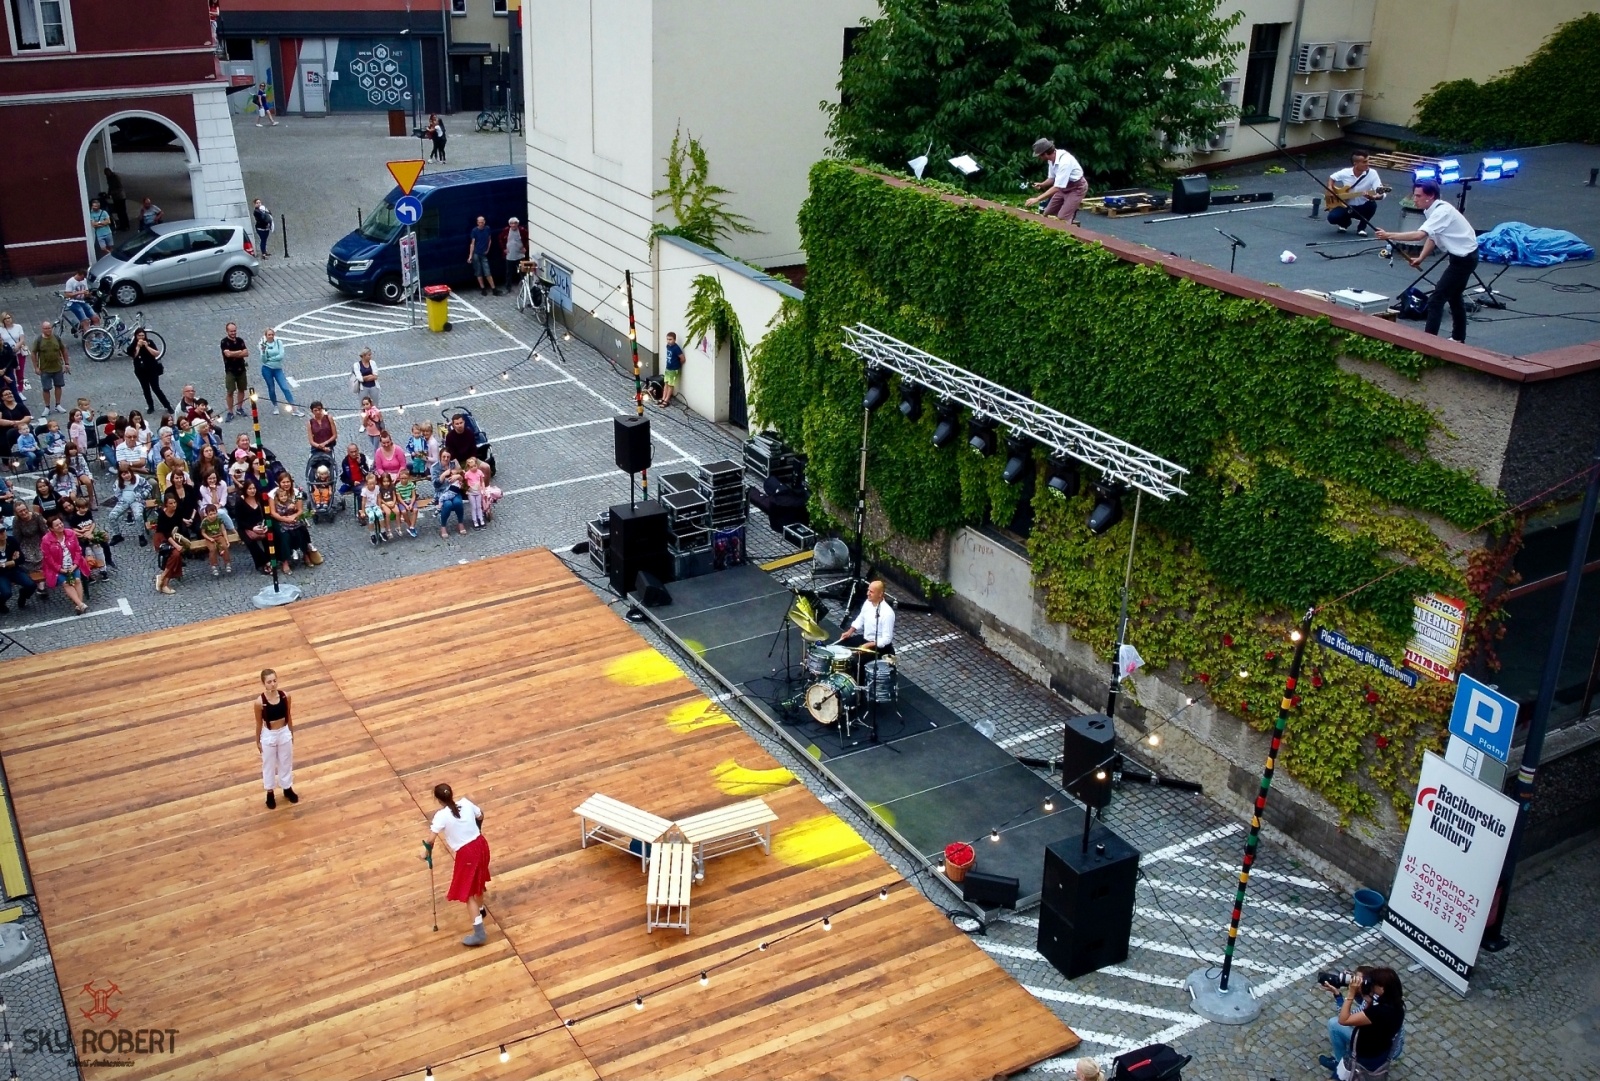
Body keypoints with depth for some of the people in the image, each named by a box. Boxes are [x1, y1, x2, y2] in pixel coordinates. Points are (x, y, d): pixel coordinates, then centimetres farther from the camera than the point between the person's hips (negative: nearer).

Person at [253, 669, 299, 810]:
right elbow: (259, 723, -9)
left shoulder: (285, 696, -15)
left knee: (286, 762, 21)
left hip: (284, 733, 3)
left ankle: (287, 789, 45)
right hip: (268, 735, -3)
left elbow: (288, 717, 0)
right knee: (269, 765, 18)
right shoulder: (260, 702, -23)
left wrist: (292, 734, 10)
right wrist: (258, 741, 1)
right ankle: (270, 793, 40)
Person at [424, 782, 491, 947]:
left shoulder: (442, 815, -18)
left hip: (466, 853, -7)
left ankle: (479, 933, 0)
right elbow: (480, 816, 15)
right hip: (480, 845, 7)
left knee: (467, 892, 2)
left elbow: (430, 839, -23)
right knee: (477, 880, 31)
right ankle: (480, 909, 56)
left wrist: (426, 852, -2)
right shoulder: (465, 802, -2)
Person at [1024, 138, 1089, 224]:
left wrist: (1037, 199, -37)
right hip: (1064, 187, 9)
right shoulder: (1051, 159, -9)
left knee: (1062, 219, -17)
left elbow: (1057, 187, -36)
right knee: (1047, 215, 8)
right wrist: (1041, 185, -11)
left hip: (1077, 188, -9)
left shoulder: (1064, 161, -34)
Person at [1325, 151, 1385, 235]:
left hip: (1362, 207, -1)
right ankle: (1345, 222, 14)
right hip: (1346, 206, 1)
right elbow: (1332, 178, 14)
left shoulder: (1372, 173, -16)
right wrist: (1330, 188, -6)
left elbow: (1381, 194, -23)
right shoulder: (1345, 173, -9)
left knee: (1372, 204, -35)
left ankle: (1362, 227, -4)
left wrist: (1372, 197, -45)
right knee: (1332, 218, -28)